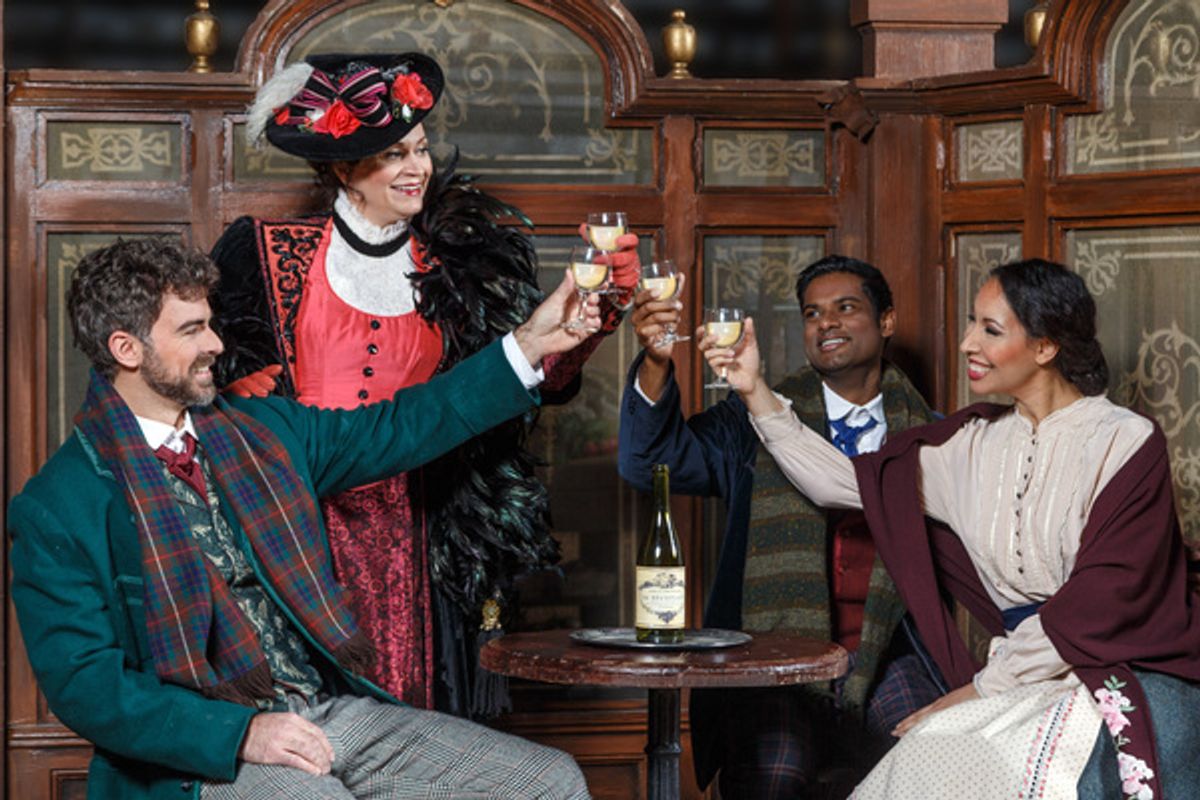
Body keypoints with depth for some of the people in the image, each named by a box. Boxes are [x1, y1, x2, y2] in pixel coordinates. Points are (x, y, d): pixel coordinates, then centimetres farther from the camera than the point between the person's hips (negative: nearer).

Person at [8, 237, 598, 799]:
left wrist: (529, 344, 17)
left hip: (336, 713, 7)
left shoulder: (259, 429, 13)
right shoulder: (56, 508, -5)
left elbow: (395, 430, 22)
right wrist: (240, 733, -19)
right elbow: (81, 682, -10)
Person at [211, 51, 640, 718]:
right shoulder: (276, 253, 6)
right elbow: (236, 375, 11)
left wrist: (599, 303, -16)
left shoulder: (455, 266, 8)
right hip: (303, 524, -1)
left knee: (418, 700, -3)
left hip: (412, 531, 1)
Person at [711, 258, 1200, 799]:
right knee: (927, 756, -26)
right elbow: (842, 483, 12)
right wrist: (756, 393, 6)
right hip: (1030, 680, 5)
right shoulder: (974, 444, 12)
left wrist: (980, 688, -11)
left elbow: (1100, 603, -12)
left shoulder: (1126, 443, -5)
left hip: (1130, 678, -5)